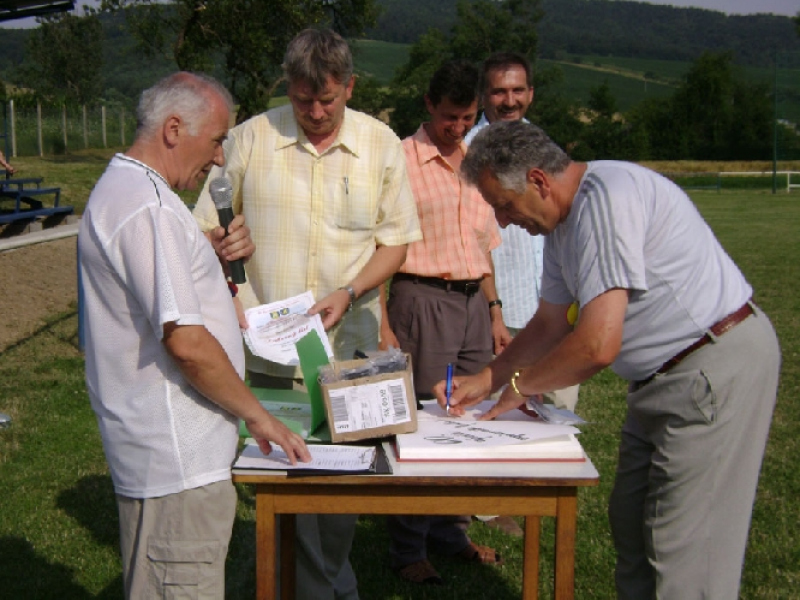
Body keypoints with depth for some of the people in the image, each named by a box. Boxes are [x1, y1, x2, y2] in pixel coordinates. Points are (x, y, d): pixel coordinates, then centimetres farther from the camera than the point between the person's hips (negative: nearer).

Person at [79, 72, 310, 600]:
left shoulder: (123, 189, 15)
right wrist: (258, 414, -13)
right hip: (176, 457, -11)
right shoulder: (148, 208, -20)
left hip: (172, 450, 11)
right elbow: (185, 341, -25)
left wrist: (216, 255, 5)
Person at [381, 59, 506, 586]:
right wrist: (383, 324, -15)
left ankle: (451, 532, 26)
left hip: (474, 302, 6)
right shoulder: (402, 159, -6)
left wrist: (495, 314, 17)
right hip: (423, 300, -6)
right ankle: (408, 548, 12)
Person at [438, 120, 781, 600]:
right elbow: (549, 326, 20)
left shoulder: (606, 198, -23)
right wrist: (483, 381, 11)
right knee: (631, 525, 15)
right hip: (663, 378, 11)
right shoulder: (563, 221, 9)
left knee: (683, 551, -6)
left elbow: (598, 344, -28)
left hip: (716, 367, -10)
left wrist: (520, 384, -11)